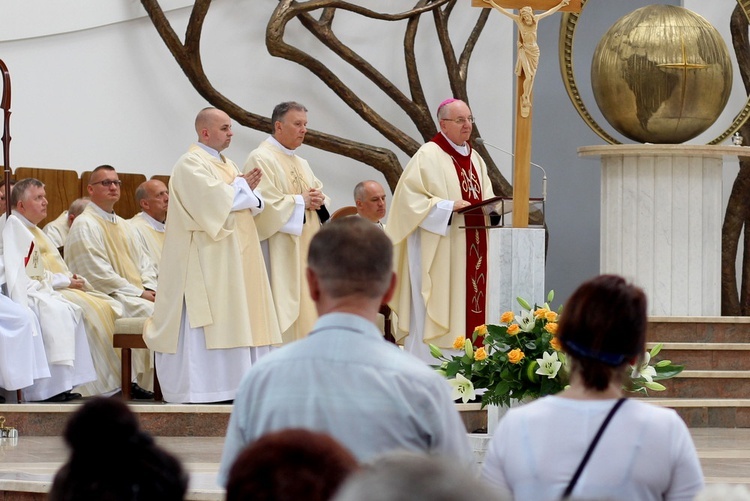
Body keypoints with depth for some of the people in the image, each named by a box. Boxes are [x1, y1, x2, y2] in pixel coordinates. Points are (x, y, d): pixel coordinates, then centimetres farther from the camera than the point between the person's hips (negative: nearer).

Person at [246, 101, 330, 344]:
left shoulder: (301, 163, 20)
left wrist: (318, 200, -1)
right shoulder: (261, 159, -8)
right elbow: (266, 203, -18)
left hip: (306, 249, 9)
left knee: (307, 307, 6)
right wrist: (301, 201, -11)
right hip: (281, 249, -9)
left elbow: (320, 194, 22)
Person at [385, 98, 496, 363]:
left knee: (469, 308, 4)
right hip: (438, 251, -7)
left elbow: (485, 196, 23)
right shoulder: (429, 156, -6)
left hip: (471, 250, 7)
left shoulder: (475, 159, 17)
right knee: (436, 309, -9)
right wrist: (449, 206, -19)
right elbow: (410, 197, -12)